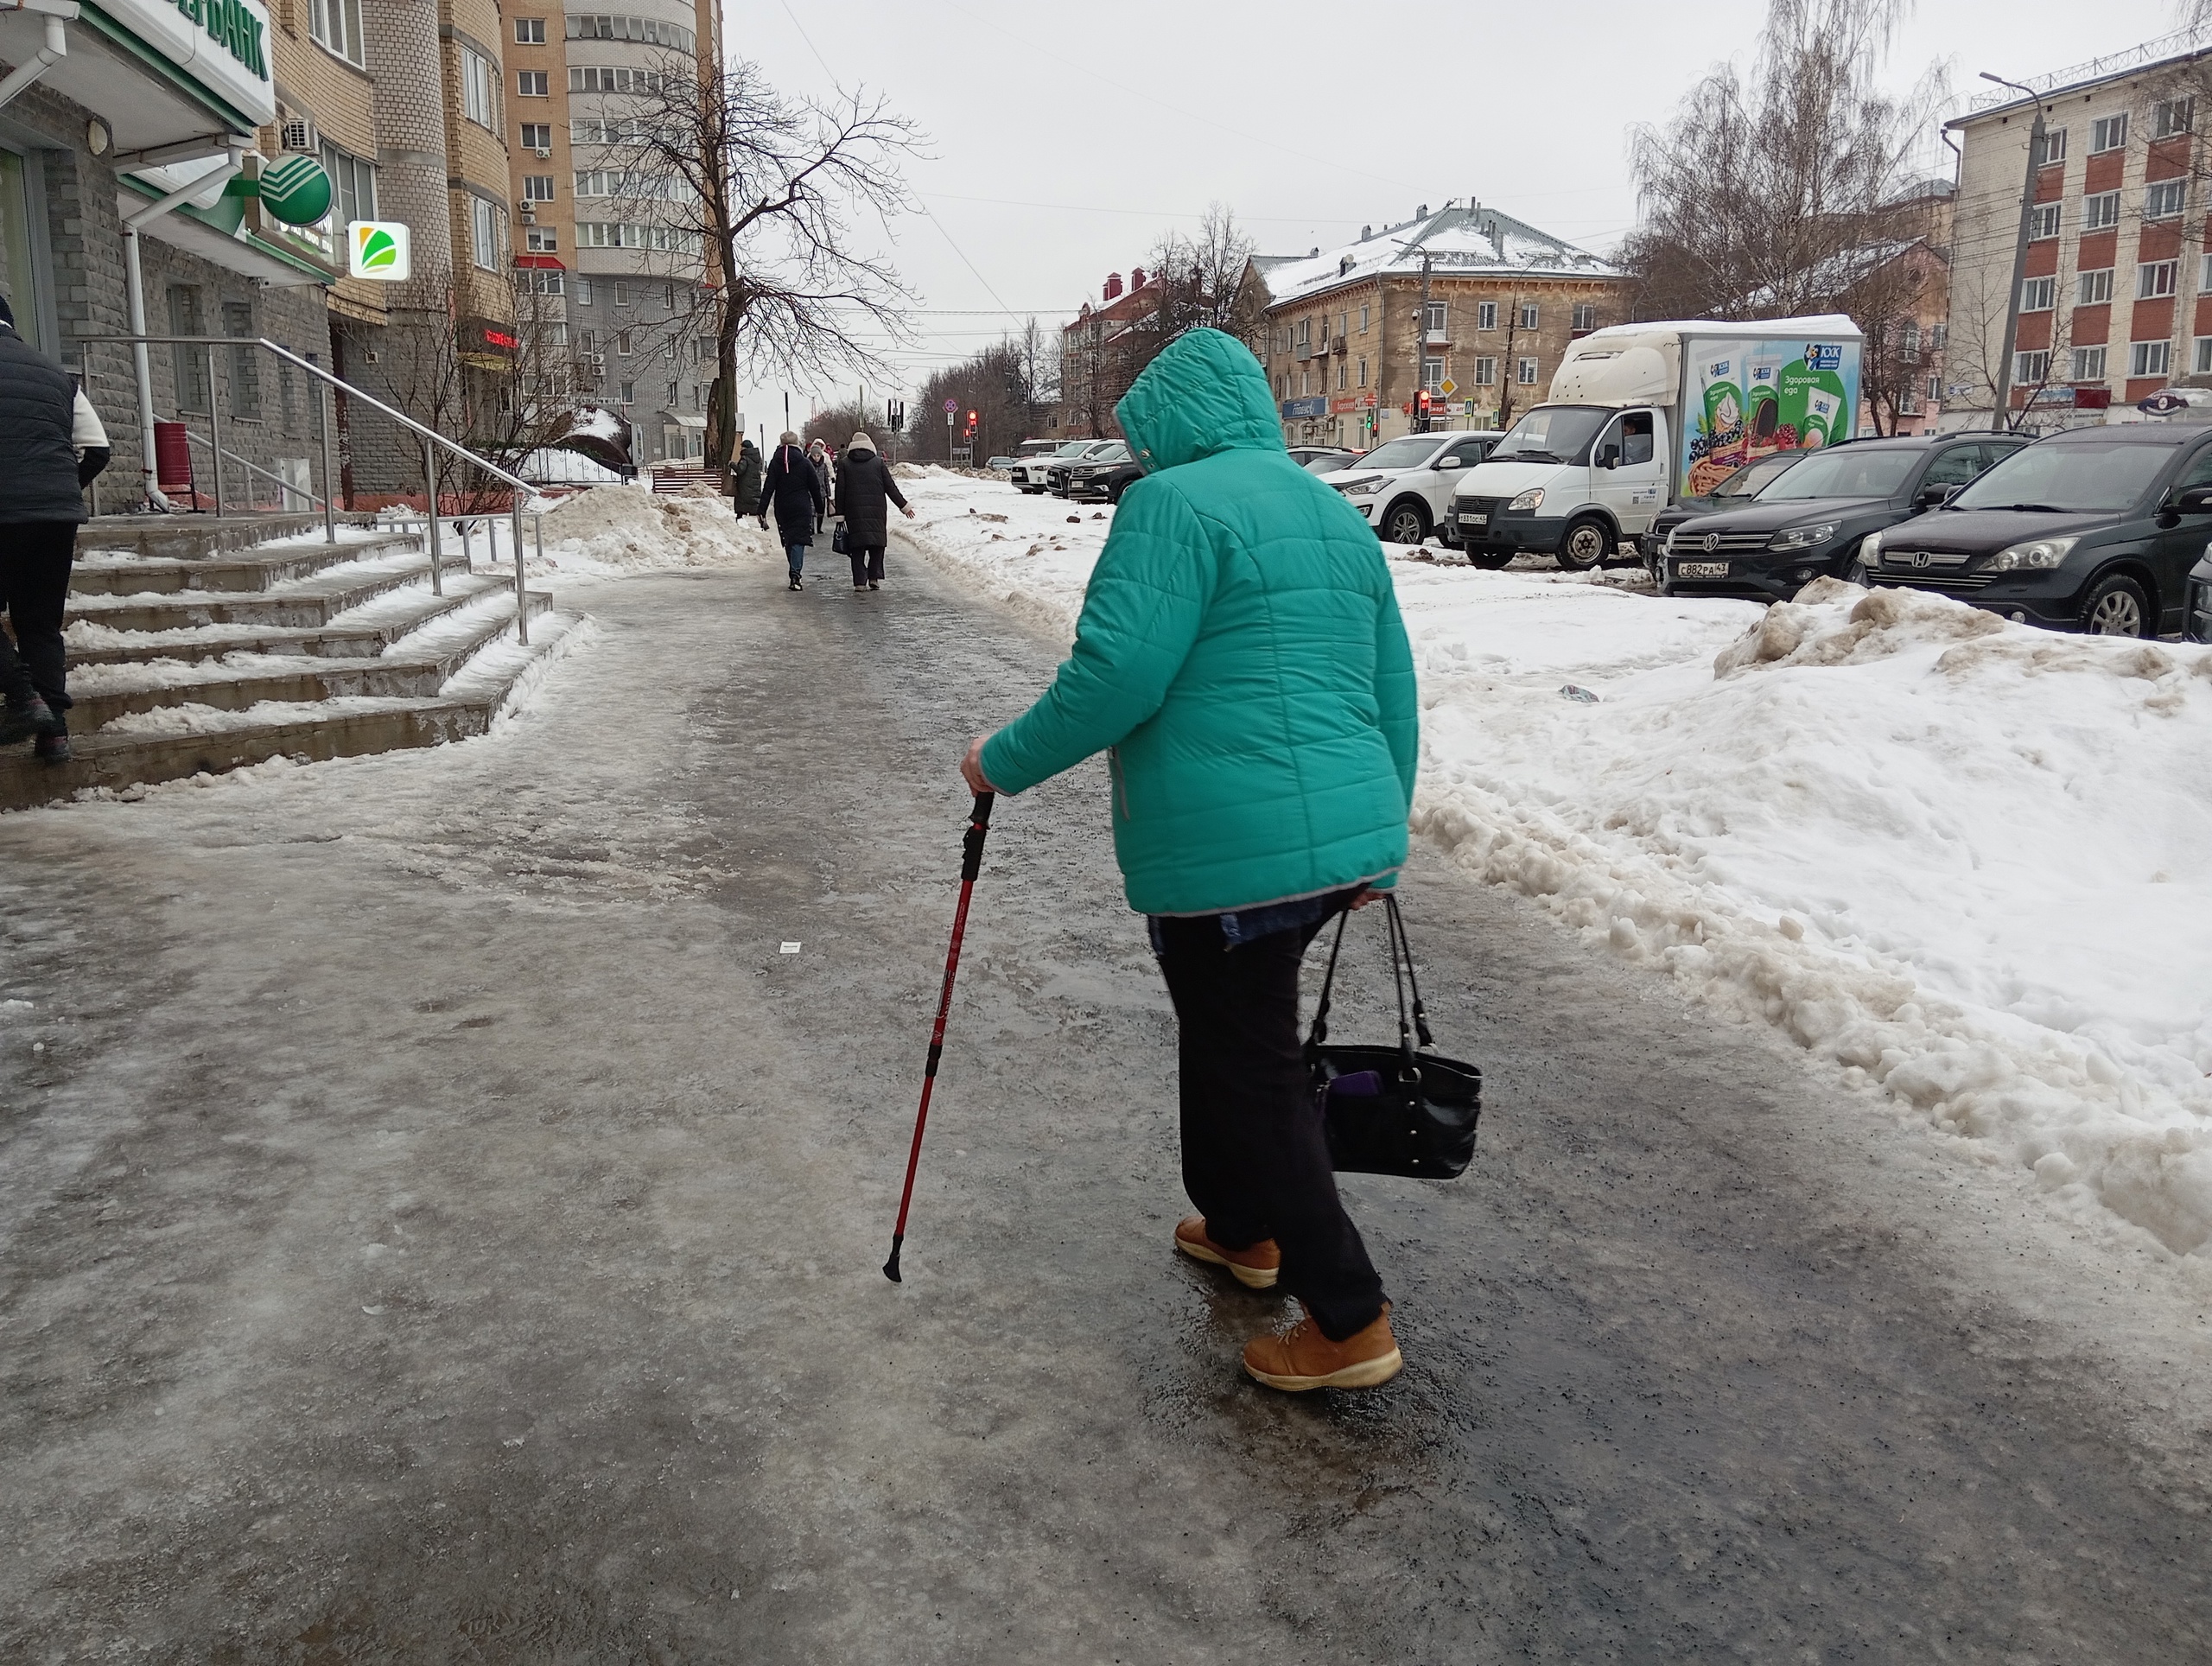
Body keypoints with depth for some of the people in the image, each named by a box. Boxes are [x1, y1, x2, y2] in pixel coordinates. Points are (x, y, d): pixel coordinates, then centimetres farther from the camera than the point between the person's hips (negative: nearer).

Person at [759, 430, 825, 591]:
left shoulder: (775, 463, -1)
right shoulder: (805, 463, -2)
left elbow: (768, 488, -5)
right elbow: (815, 488, 2)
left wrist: (762, 511, -5)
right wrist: (820, 509, 12)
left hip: (782, 509, 2)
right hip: (802, 508, -2)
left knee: (788, 541, 15)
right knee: (799, 540, -5)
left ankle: (795, 573, 23)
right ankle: (795, 574, -20)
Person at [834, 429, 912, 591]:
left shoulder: (844, 463, 6)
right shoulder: (878, 462, 6)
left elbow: (840, 491, 2)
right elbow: (890, 487, 5)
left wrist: (840, 513, 5)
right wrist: (903, 505, 13)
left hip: (854, 512, 0)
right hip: (877, 511, 0)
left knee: (857, 548, 3)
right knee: (877, 545, 10)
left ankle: (860, 581, -5)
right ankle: (874, 577, 2)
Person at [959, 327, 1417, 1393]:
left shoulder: (1176, 503, -9)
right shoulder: (1338, 517, 17)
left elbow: (1115, 677, -19)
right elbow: (1395, 696, 18)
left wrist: (1005, 764, -5)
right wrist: (1377, 836, 26)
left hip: (1231, 853, -9)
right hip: (1345, 836, 9)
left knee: (1253, 1066, 3)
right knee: (1230, 1032, 26)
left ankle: (1350, 1324, 10)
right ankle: (1243, 1226, 42)